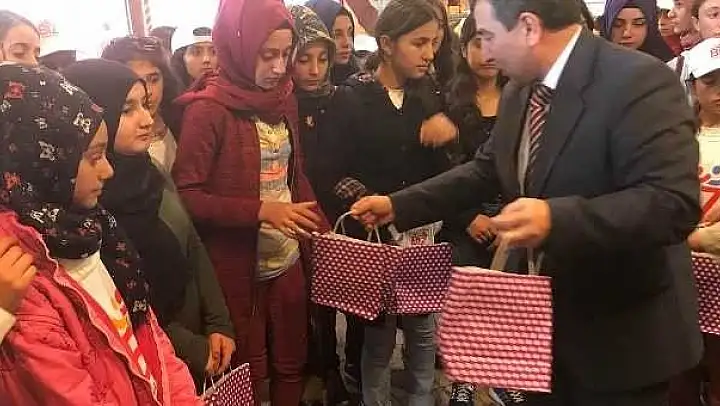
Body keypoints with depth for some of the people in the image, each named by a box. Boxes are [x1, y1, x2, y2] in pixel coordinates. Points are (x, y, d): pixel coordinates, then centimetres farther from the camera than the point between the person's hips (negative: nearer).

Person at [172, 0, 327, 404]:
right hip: (237, 270, -5)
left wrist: (324, 235, 1)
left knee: (291, 366, 18)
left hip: (289, 260, 6)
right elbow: (186, 195, -16)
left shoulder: (283, 98, 5)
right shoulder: (208, 109, -14)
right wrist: (260, 210, -23)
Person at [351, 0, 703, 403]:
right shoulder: (519, 92, 5)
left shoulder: (640, 82, -21)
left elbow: (675, 203, -28)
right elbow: (487, 171, 15)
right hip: (543, 317, 8)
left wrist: (558, 219, -39)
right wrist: (399, 206, 9)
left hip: (620, 333, -7)